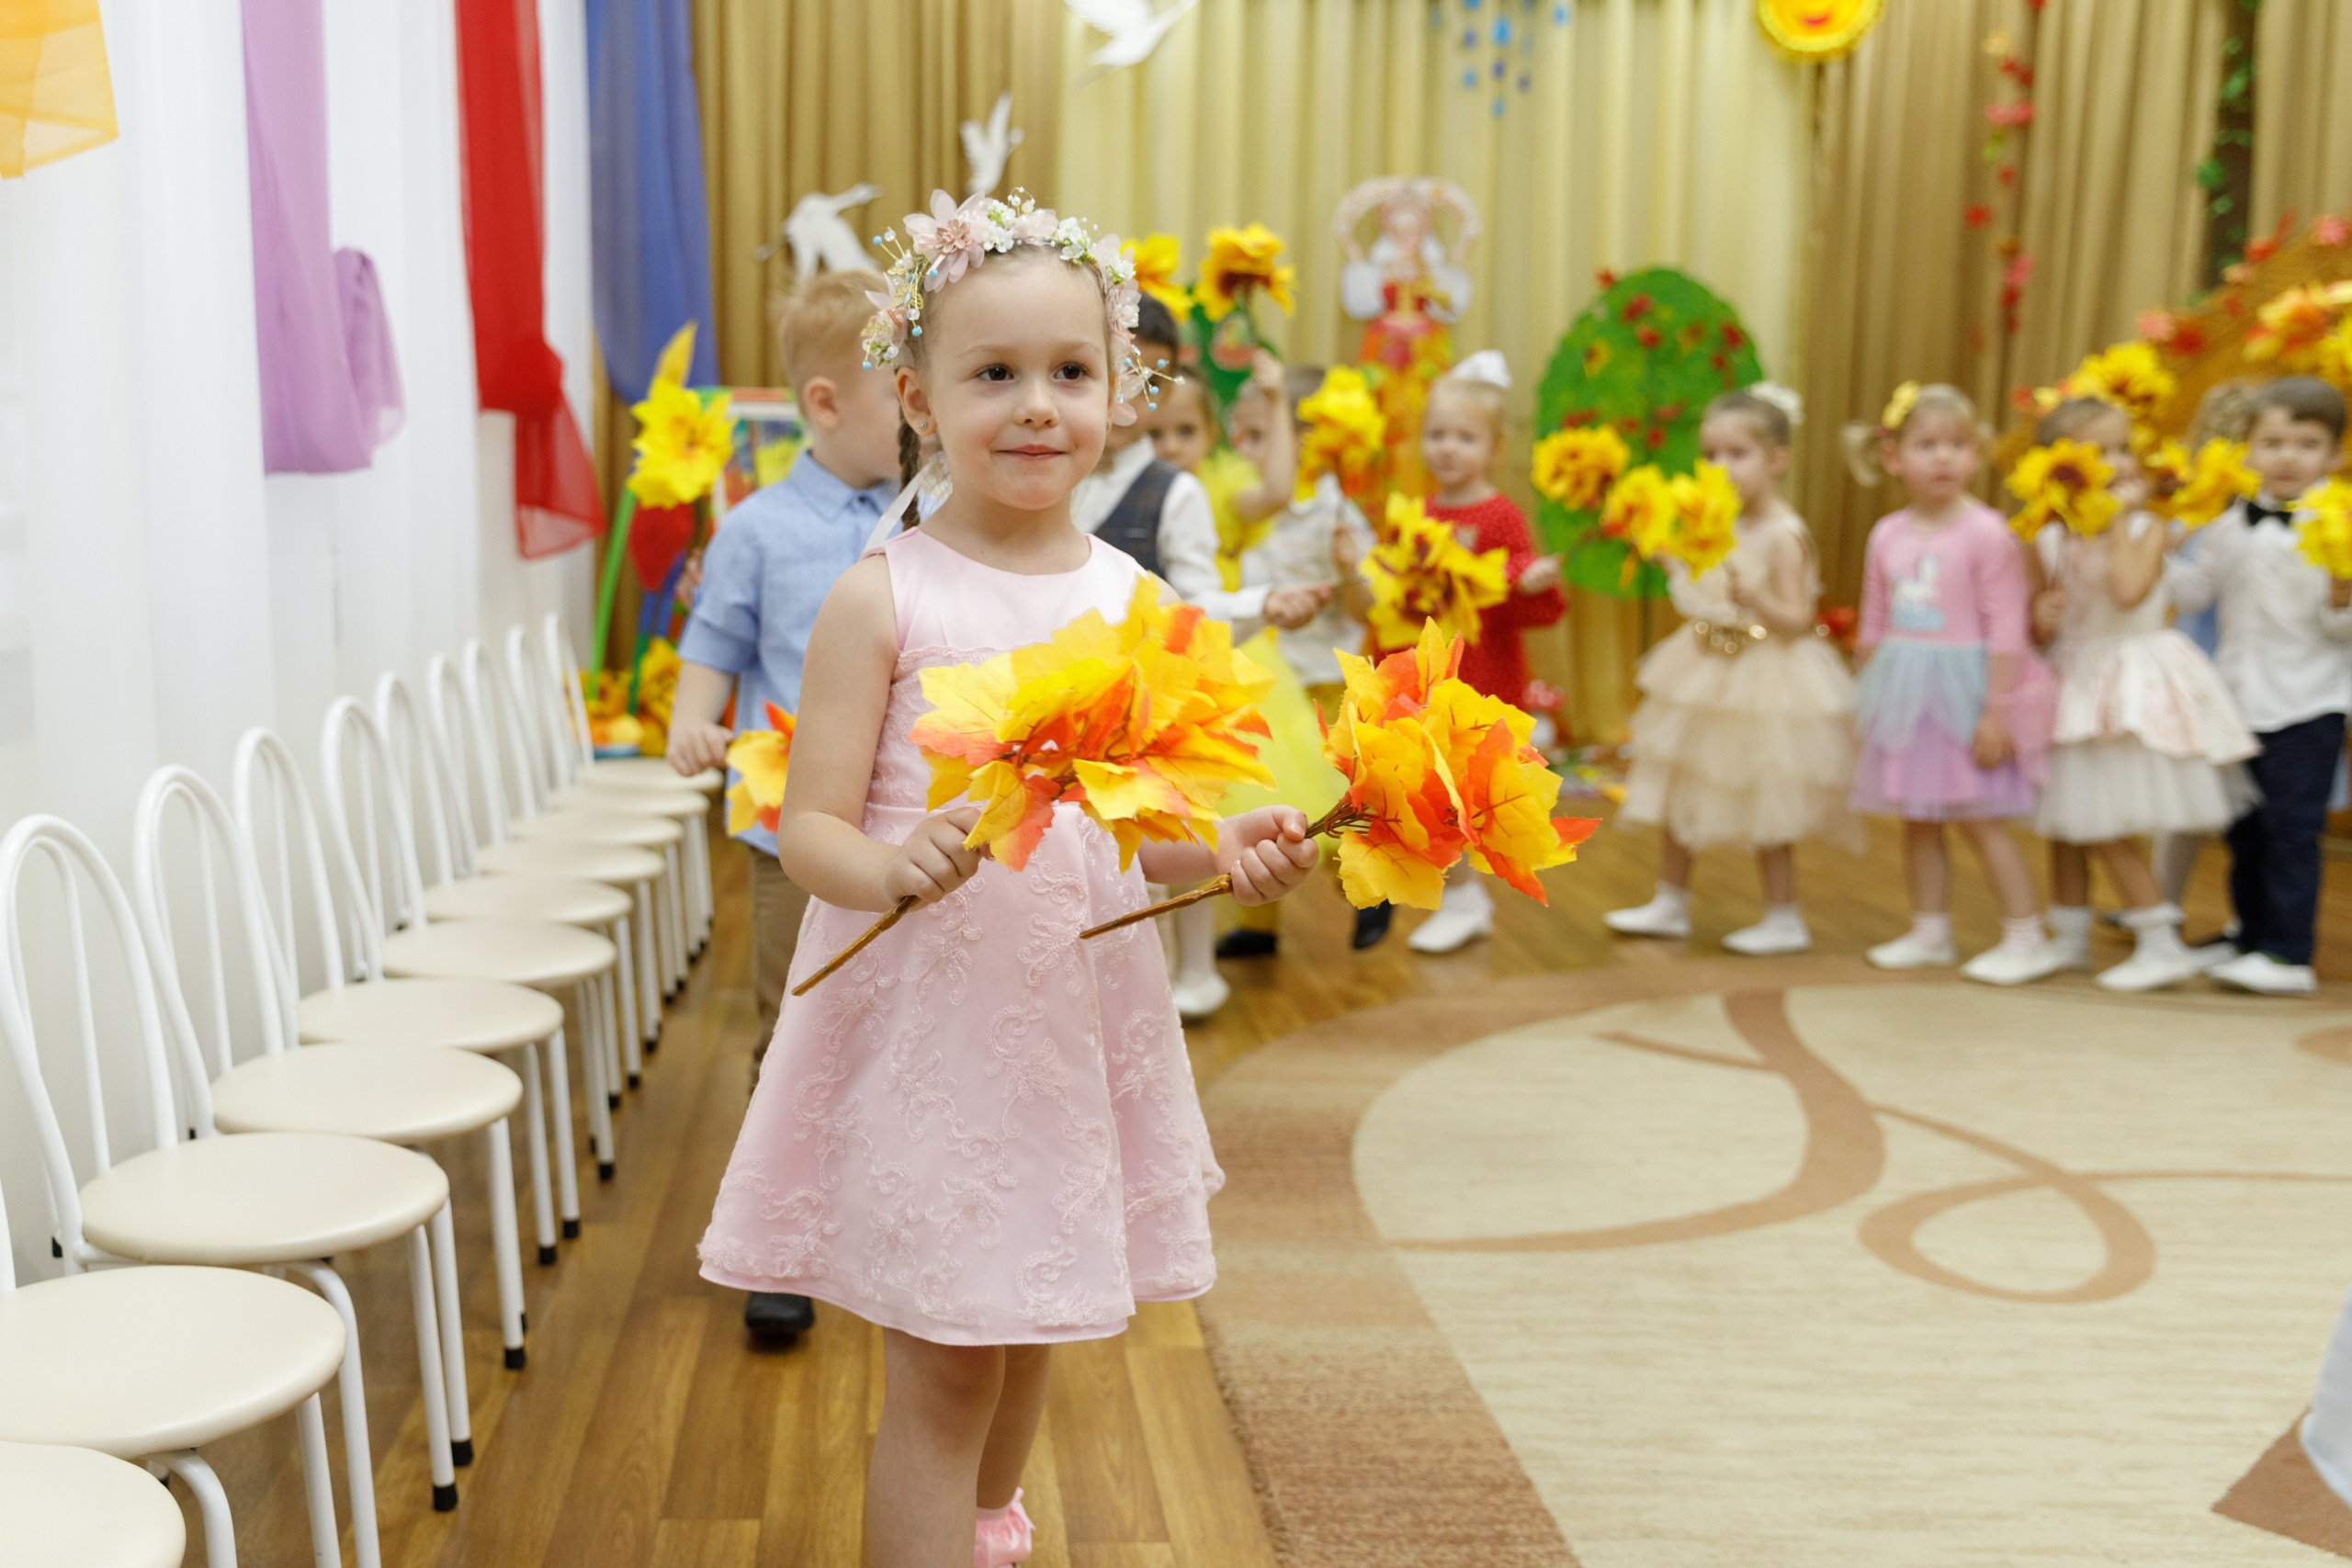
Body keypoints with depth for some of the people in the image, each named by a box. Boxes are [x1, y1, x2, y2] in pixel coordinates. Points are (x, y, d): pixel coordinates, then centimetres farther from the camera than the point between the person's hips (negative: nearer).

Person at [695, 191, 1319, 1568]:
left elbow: (1151, 826, 6)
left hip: (1080, 1005, 5)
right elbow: (809, 827, -11)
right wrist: (887, 866, -31)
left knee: (1031, 1323, 23)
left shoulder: (1131, 598, 2)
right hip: (926, 1012, -5)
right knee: (941, 1364, -1)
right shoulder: (884, 598, -10)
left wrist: (1231, 849, -14)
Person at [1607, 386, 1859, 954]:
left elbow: (1796, 620, -20)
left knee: (1763, 809, 0)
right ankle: (1670, 902, 27)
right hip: (1706, 675, 8)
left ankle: (1784, 918, 14)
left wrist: (1755, 598, -36)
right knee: (1677, 794, 14)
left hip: (1766, 681, -8)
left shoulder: (1784, 536, -17)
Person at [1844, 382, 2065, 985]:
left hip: (1965, 692, -6)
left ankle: (2028, 939, 8)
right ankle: (1929, 933, 24)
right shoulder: (1887, 536, 5)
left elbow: (2006, 629, -14)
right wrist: (1868, 701, 13)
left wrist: (1996, 712, -17)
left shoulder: (1987, 533, -13)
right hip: (1905, 697, 6)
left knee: (1981, 818, -3)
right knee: (1917, 819, 12)